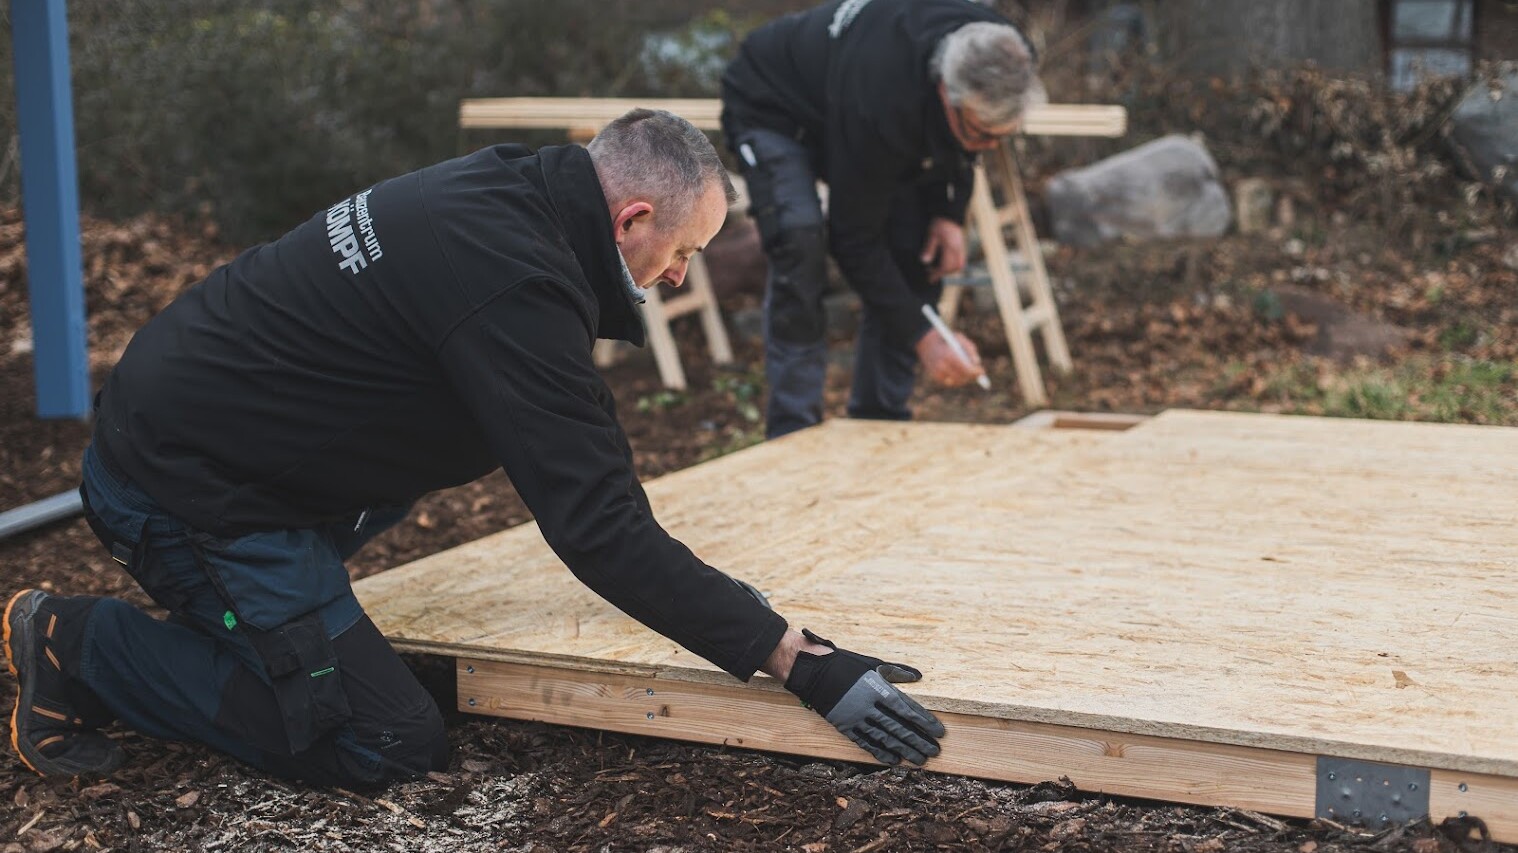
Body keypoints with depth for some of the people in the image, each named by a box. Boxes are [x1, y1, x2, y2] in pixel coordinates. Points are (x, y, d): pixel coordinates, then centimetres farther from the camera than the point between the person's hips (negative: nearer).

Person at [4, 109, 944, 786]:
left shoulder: (509, 191, 5)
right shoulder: (513, 284, -25)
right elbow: (599, 527, -27)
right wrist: (801, 663, -25)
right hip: (186, 483, -10)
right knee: (393, 747, -6)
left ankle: (208, 622, 20)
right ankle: (80, 643, 1)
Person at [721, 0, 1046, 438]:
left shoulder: (995, 62, -26)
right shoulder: (879, 105, -44)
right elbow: (855, 238, -33)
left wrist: (951, 211, -13)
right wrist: (920, 335, -34)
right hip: (771, 110, -7)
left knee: (918, 251, -6)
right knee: (801, 240, -28)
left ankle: (880, 419, 4)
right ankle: (793, 431, -18)